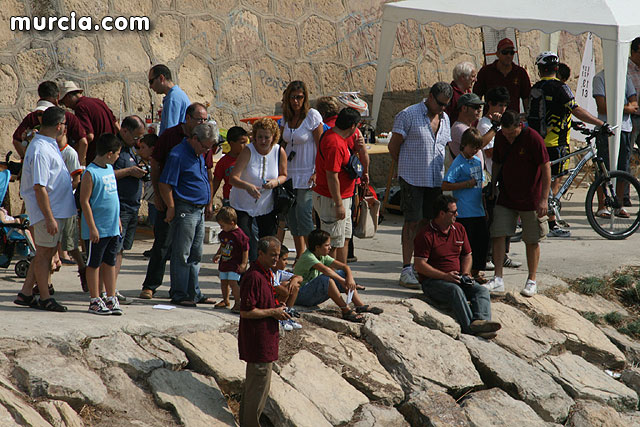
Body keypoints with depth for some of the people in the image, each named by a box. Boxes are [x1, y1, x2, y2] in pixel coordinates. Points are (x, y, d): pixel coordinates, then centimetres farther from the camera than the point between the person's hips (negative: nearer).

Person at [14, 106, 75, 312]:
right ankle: (45, 299, 7)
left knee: (48, 252, 13)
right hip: (48, 211, -10)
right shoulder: (40, 150, -20)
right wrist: (49, 218, -24)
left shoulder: (49, 145, 13)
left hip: (58, 209, 10)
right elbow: (39, 187, -23)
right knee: (44, 253, 0)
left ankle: (26, 293, 20)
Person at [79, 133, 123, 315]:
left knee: (110, 263, 11)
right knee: (94, 264, 3)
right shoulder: (90, 173, -14)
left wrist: (118, 220, 23)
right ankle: (95, 300, 9)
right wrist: (92, 227, -17)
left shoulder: (110, 169, 12)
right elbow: (84, 201, -15)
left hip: (113, 228, 8)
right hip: (97, 230, -8)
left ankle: (111, 298, 17)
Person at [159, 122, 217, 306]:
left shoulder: (199, 155, 15)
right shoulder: (178, 155, -14)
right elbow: (165, 185, -16)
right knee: (181, 255, -5)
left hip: (199, 211, 9)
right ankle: (179, 295, -1)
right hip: (185, 211, -9)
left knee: (195, 255, 13)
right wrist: (171, 208, -16)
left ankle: (194, 293, 19)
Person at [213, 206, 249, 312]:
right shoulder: (223, 234, 8)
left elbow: (245, 250, -13)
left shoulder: (240, 235, -17)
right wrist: (218, 254, 23)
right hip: (224, 263, 8)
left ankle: (237, 303, -6)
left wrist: (243, 264, -15)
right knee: (223, 282, 12)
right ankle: (225, 300, 29)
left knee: (233, 282, -14)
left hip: (235, 264, -8)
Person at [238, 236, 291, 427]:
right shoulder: (253, 277, -21)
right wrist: (273, 313, -16)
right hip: (258, 340, -10)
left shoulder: (266, 274, 12)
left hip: (265, 338, 10)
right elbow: (246, 312, -23)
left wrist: (277, 309, 10)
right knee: (260, 384, -5)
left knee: (254, 382, 18)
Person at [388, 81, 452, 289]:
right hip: (413, 179, -6)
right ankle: (407, 270, -3)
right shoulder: (408, 115, -7)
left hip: (436, 179, 6)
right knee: (412, 222, -6)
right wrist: (406, 168, 5)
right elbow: (393, 146, -4)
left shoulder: (444, 119, 12)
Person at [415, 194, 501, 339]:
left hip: (457, 279, 6)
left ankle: (480, 321, -48)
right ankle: (469, 327, -52)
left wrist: (465, 274, 1)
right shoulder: (425, 234, -7)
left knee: (482, 290, -20)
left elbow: (467, 255, 23)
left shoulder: (459, 229, 15)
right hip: (432, 280, -6)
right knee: (455, 290, -37)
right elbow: (420, 265, -12)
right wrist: (445, 276, -21)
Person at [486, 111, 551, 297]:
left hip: (530, 200, -4)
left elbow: (546, 168, -13)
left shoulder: (533, 138, -15)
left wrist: (544, 199, -16)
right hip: (505, 197, 4)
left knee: (532, 241, 4)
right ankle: (498, 279, -3)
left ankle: (532, 281, 15)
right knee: (497, 235, -6)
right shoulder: (500, 137, 1)